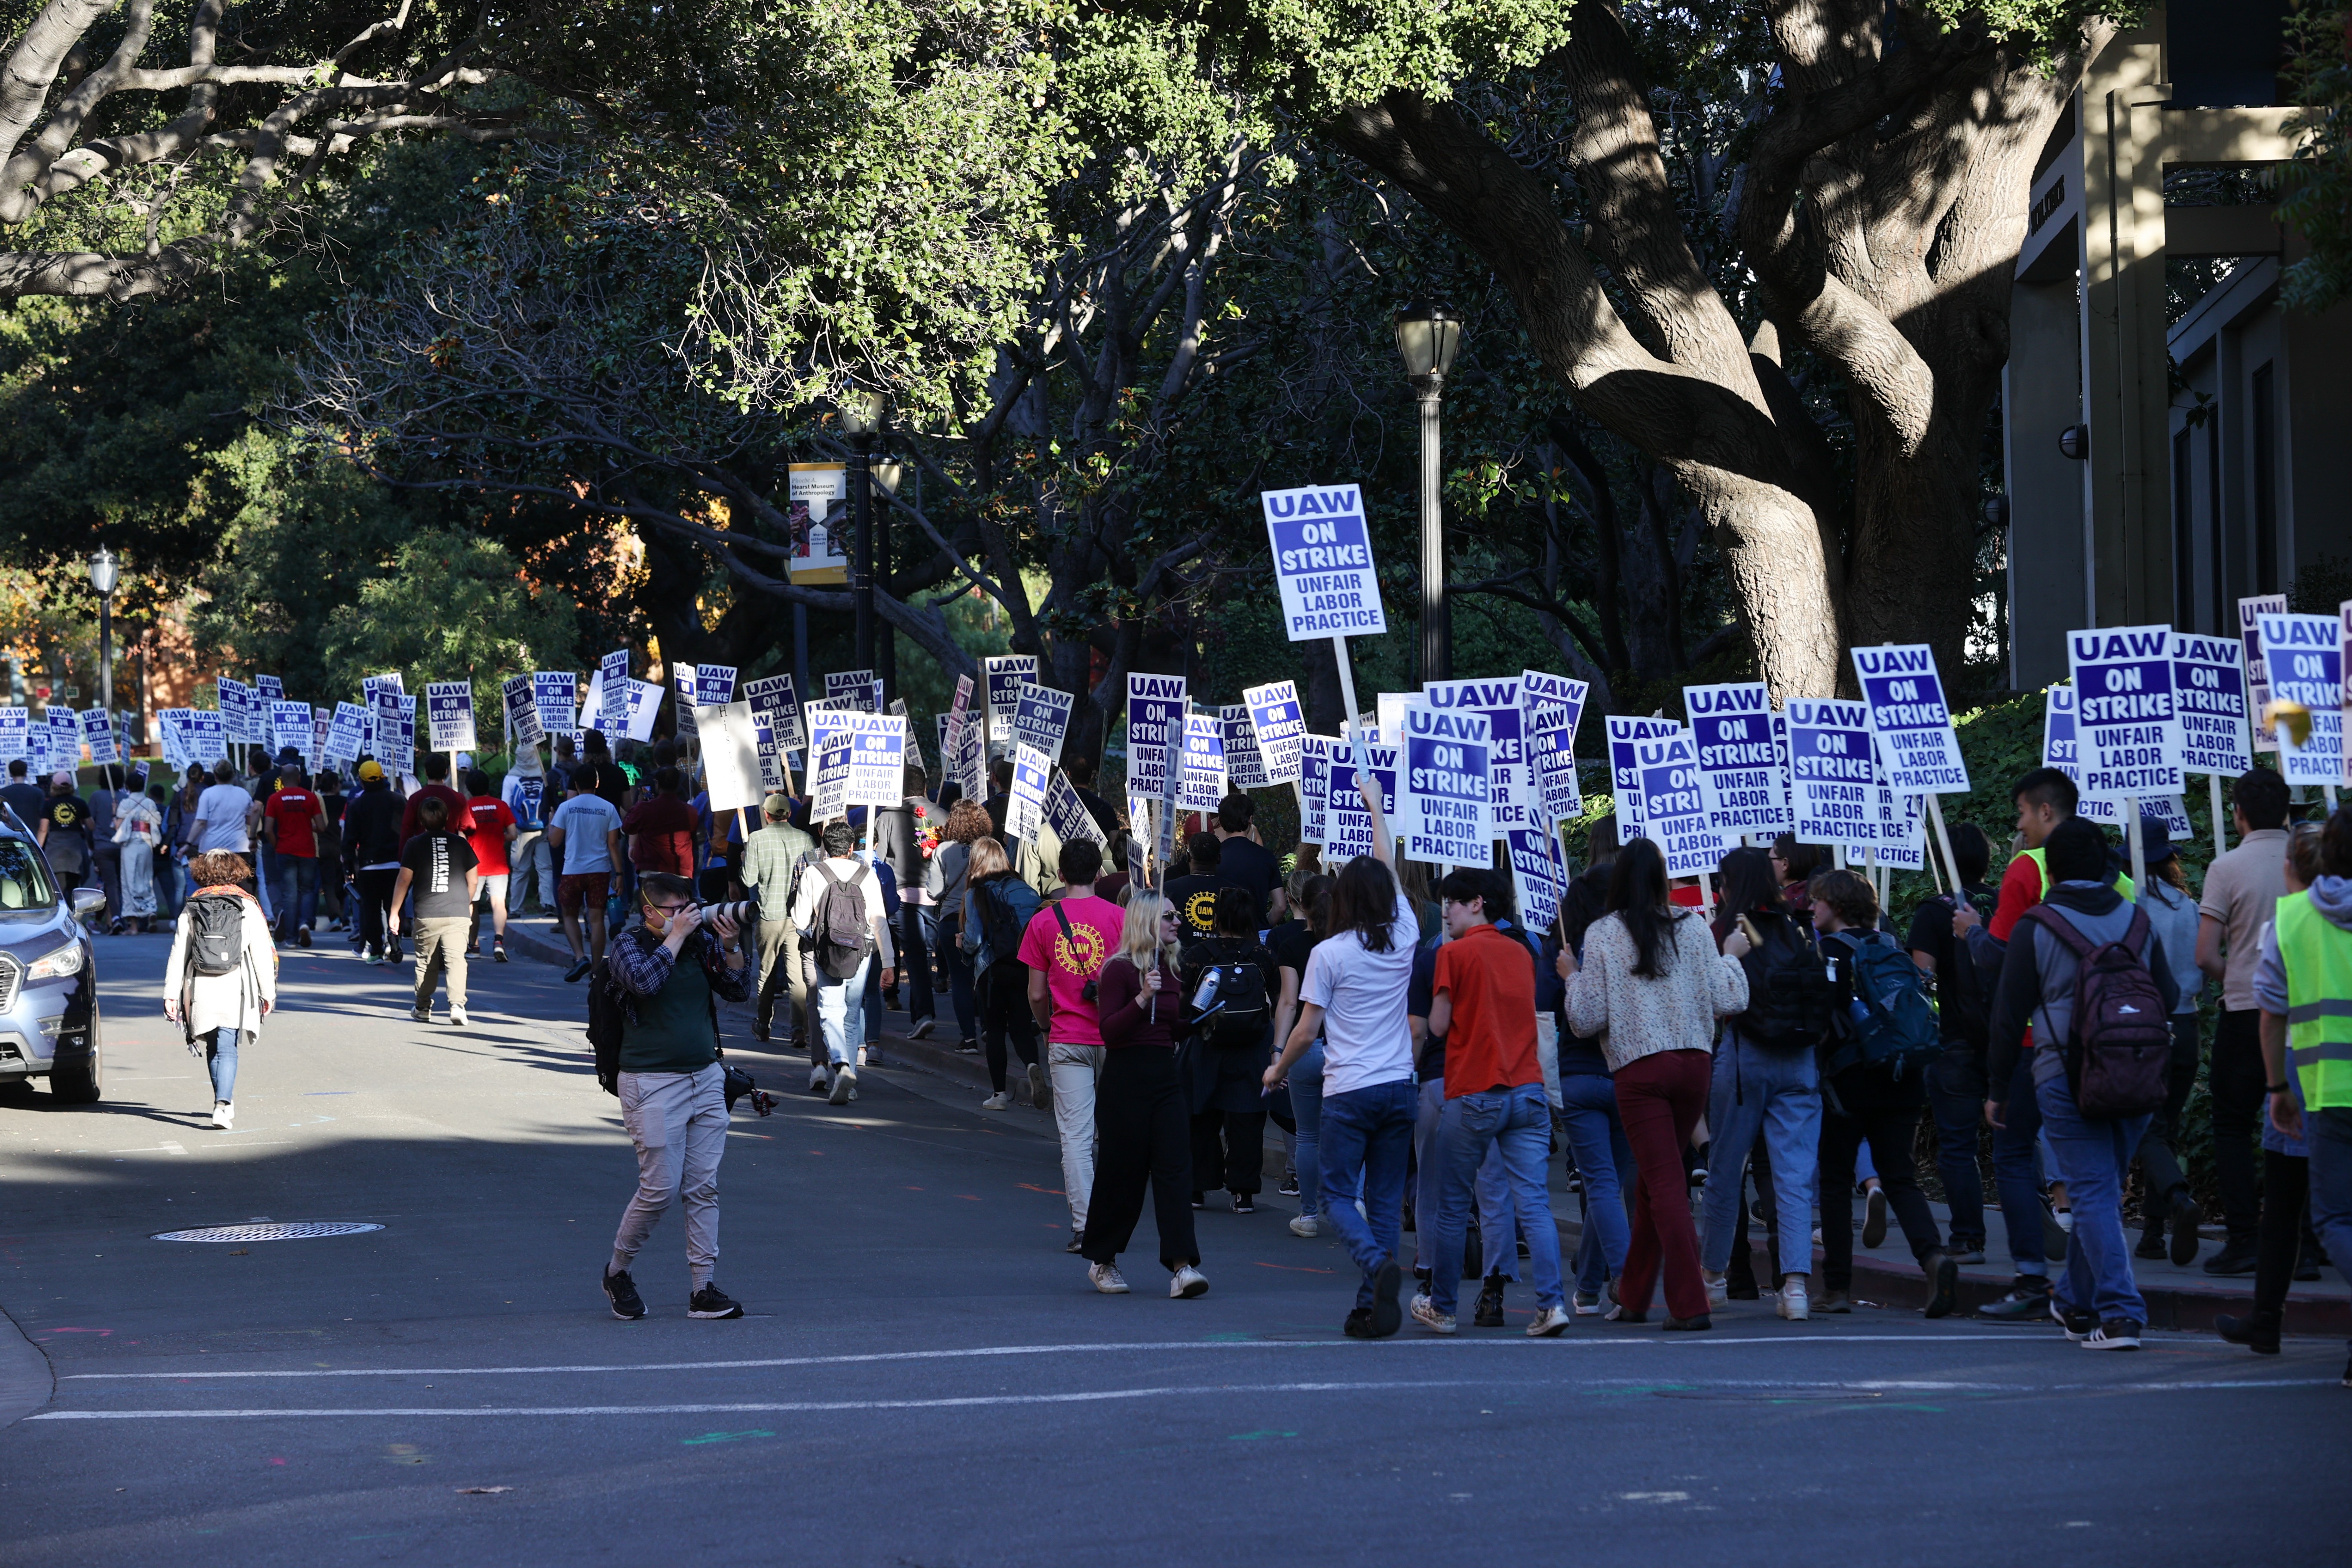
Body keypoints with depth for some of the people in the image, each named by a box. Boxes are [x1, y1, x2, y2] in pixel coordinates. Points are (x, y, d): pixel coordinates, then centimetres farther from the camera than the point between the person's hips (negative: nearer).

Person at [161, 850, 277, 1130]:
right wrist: (268, 993, 5)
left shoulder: (192, 908, 6)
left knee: (213, 1048, 18)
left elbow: (178, 952, 4)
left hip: (200, 990, 2)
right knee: (227, 1050, -3)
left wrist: (171, 994, 5)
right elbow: (263, 953, -1)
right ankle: (223, 1104, -21)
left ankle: (225, 1101, 27)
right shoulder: (248, 906, 1)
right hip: (235, 989, -2)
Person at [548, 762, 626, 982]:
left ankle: (580, 957, -8)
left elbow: (555, 842, -1)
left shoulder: (566, 808, -4)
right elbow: (613, 844, -1)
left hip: (573, 871, -1)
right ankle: (596, 969, 4)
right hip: (600, 871, 1)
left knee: (569, 915, 13)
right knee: (597, 919, 4)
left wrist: (550, 824, 18)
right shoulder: (608, 808, -1)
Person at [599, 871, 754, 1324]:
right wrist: (677, 936, -16)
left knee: (704, 1189, 3)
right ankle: (618, 1272, 15)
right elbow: (645, 981, -23)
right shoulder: (628, 945, -4)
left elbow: (739, 990, 8)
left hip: (706, 1078, 5)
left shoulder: (702, 941, 9)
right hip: (652, 1083, -5)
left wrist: (731, 947, -8)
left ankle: (703, 1290, 6)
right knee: (661, 1189, -6)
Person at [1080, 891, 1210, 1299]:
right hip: (1126, 1078, -6)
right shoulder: (1119, 969, -9)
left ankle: (1182, 1265, -12)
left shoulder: (1169, 970, 13)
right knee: (1120, 1173, 3)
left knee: (1174, 1169, -5)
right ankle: (1101, 1261, 20)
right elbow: (1109, 1030, -16)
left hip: (1166, 1076, 6)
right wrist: (1143, 998, -25)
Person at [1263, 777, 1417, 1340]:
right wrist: (1375, 806, 32)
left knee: (1338, 1194, 2)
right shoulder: (1402, 939, 5)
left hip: (1348, 1092, -4)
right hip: (1400, 1087, 4)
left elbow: (1306, 1031, -4)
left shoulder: (1328, 954, -6)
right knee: (1386, 1199, 7)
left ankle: (1378, 1263, -25)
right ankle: (1374, 1305, 3)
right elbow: (1390, 871, 21)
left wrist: (1278, 1071, 15)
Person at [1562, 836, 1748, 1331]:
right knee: (1655, 1178, 16)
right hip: (1694, 1063, 4)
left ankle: (1690, 1303, -14)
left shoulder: (1602, 935, -1)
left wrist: (1572, 977, 14)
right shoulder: (1692, 927, 5)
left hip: (1639, 1068, -4)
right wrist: (1731, 957, 21)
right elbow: (1727, 1002, 3)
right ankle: (1634, 1295, 25)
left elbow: (1587, 1019, -4)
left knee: (1665, 1183, -5)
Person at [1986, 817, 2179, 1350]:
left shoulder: (2035, 928, -3)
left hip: (2066, 1079, -4)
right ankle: (2076, 1301, 29)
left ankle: (2121, 1312, -15)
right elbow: (2168, 1000, 17)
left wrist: (1997, 1086, 7)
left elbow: (2009, 1013, -1)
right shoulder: (2138, 923, 9)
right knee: (2104, 1191, 17)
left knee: (2094, 1194, -5)